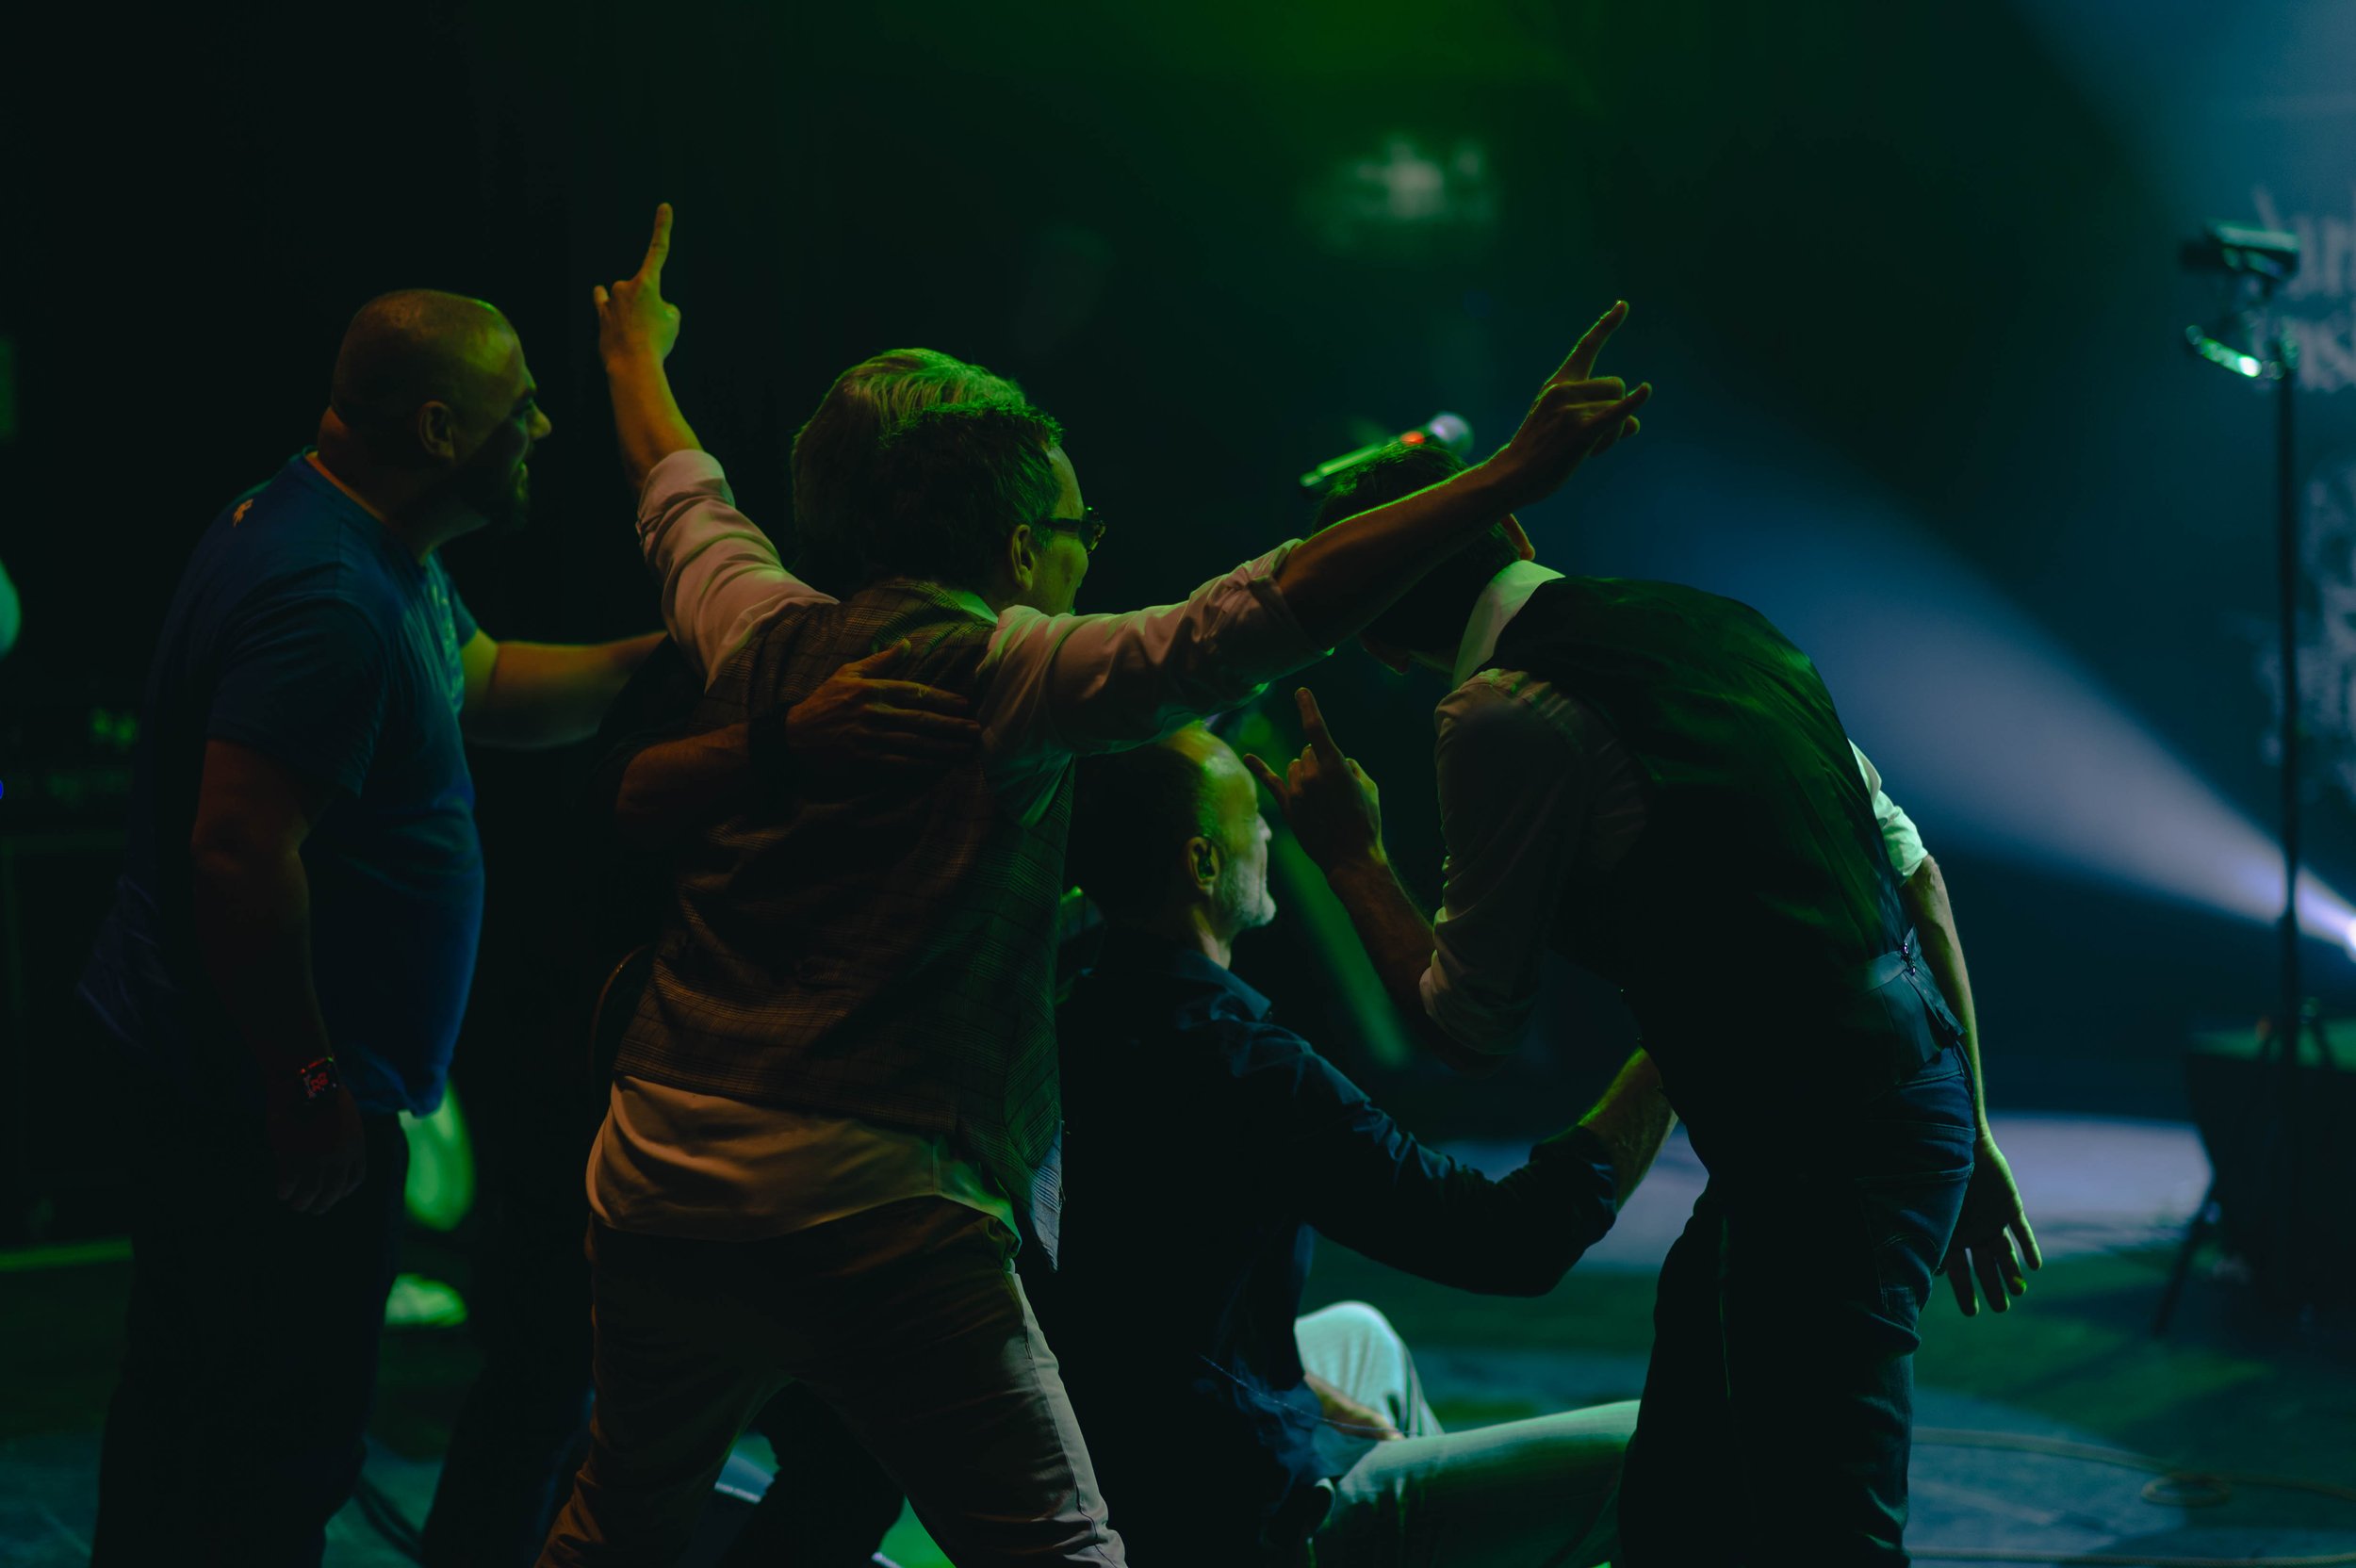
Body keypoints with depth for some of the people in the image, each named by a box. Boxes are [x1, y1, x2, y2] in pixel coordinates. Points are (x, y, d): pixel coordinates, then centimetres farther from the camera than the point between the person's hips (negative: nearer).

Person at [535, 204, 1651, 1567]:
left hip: (661, 1174, 7)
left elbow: (681, 492, 30)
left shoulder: (769, 636, 9)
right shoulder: (1014, 676, -7)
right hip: (880, 1209, -6)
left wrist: (637, 352, 52)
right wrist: (1513, 478, -18)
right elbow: (1262, 618, -16)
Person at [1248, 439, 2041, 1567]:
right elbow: (1913, 868, 15)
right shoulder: (1711, 621, 14)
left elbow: (1469, 1026, -1)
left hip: (1817, 1145, -9)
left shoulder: (1502, 716, -9)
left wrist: (1349, 857, 14)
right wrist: (1971, 1137, 22)